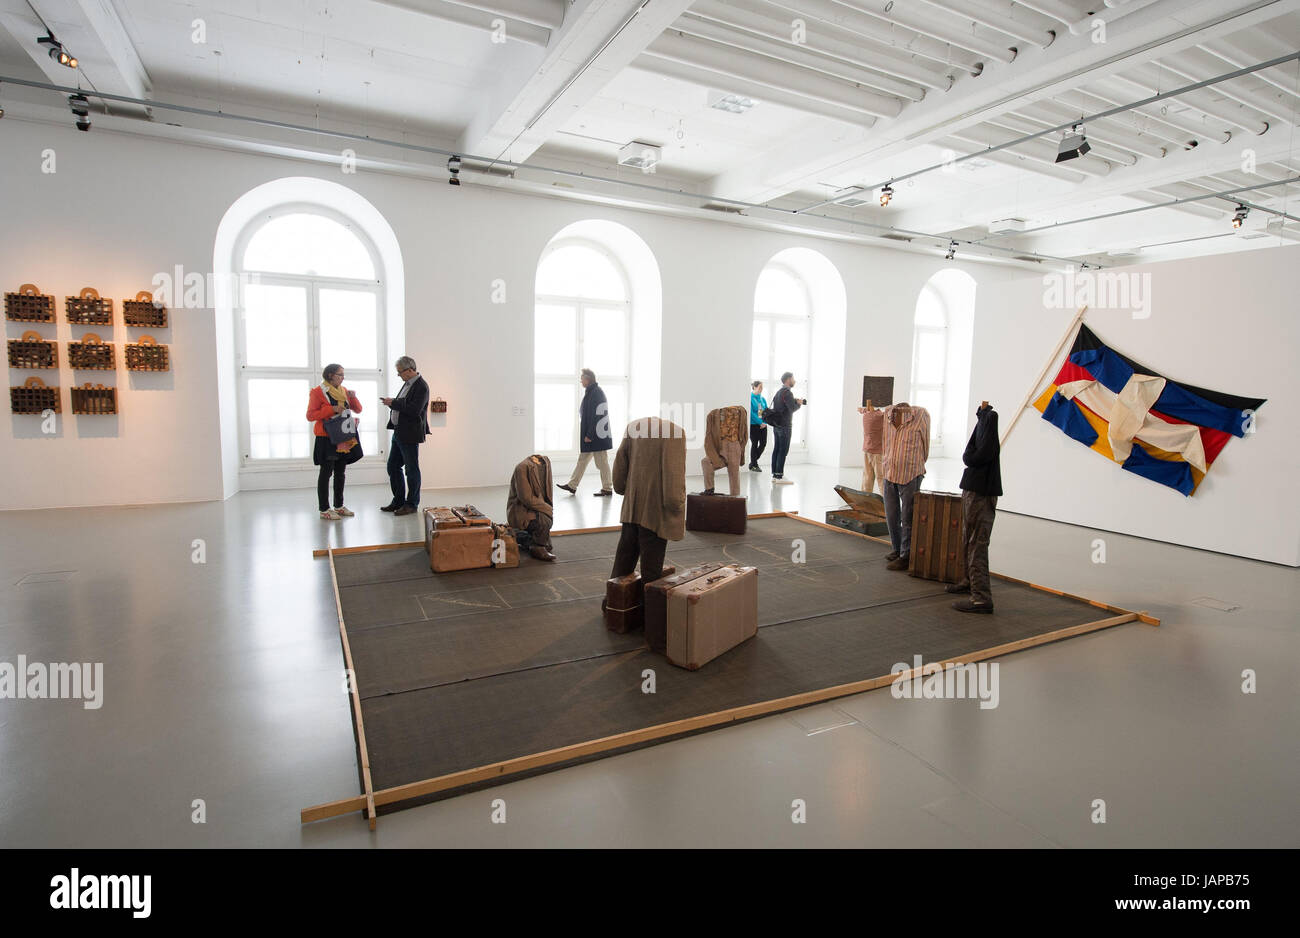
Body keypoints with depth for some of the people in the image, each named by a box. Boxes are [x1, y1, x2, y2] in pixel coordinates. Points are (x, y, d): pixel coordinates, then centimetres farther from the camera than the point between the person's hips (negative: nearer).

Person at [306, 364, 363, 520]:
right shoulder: (318, 392, -5)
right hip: (327, 438, -7)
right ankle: (324, 510, -3)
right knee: (326, 472, -6)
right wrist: (332, 409, -20)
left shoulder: (344, 390, 14)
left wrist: (353, 397, -4)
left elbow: (358, 410, 15)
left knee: (340, 472, 11)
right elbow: (310, 415, -11)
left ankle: (339, 506, 19)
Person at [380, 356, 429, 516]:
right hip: (398, 433, 10)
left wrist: (393, 403, -18)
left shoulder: (421, 387, -16)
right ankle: (398, 501, 26)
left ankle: (412, 504, 12)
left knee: (412, 470, 1)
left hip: (410, 435, -10)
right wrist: (392, 402, 2)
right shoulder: (407, 383, 14)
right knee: (392, 467, 15)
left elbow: (414, 410, -25)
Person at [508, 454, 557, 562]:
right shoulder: (522, 468, -23)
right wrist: (548, 509, -20)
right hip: (520, 511, -8)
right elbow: (527, 498, -25)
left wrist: (549, 507, 2)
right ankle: (538, 548, -11)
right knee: (544, 521, -34)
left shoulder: (546, 462, 2)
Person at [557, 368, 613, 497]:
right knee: (582, 459, 13)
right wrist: (585, 434, 19)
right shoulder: (591, 392, 14)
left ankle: (607, 489, 8)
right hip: (588, 434, 10)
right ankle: (572, 485, 20)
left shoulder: (596, 393, -17)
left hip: (596, 435, -10)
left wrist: (589, 435, -22)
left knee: (602, 462, -1)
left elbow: (596, 416, -22)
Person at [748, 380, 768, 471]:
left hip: (762, 425, 6)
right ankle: (754, 465, 12)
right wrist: (760, 422, -18)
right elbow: (751, 413, -15)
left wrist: (765, 422, -6)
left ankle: (753, 462, 21)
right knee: (754, 444, 0)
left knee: (763, 443, 4)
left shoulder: (763, 399, 11)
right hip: (753, 425, -6)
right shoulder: (750, 398, -8)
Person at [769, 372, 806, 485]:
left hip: (776, 425, 9)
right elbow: (793, 408, -20)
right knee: (783, 451, -7)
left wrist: (795, 401, 10)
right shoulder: (787, 392, -13)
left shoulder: (779, 392, 16)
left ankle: (774, 475, 10)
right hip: (784, 426, -9)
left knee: (776, 450, 9)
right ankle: (779, 476, -8)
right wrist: (799, 403, -1)